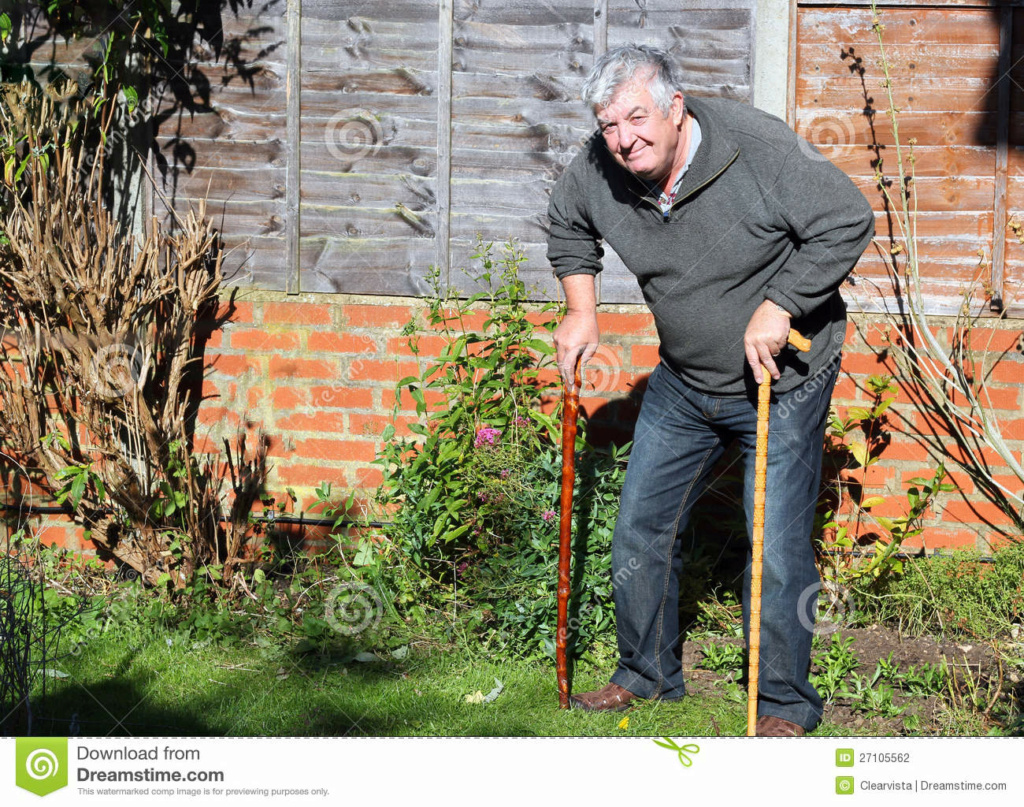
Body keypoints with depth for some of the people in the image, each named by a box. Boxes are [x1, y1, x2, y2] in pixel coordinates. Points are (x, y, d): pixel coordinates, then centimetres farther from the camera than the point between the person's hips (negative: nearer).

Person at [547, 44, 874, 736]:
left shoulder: (760, 147, -25)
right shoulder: (598, 168, -9)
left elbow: (848, 222, -20)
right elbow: (569, 226, 15)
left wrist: (778, 308, -22)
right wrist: (581, 310, 3)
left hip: (783, 381, -5)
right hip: (683, 386, 6)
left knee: (778, 546, -6)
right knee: (642, 528, 11)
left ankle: (785, 704, 9)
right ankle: (648, 676, 30)